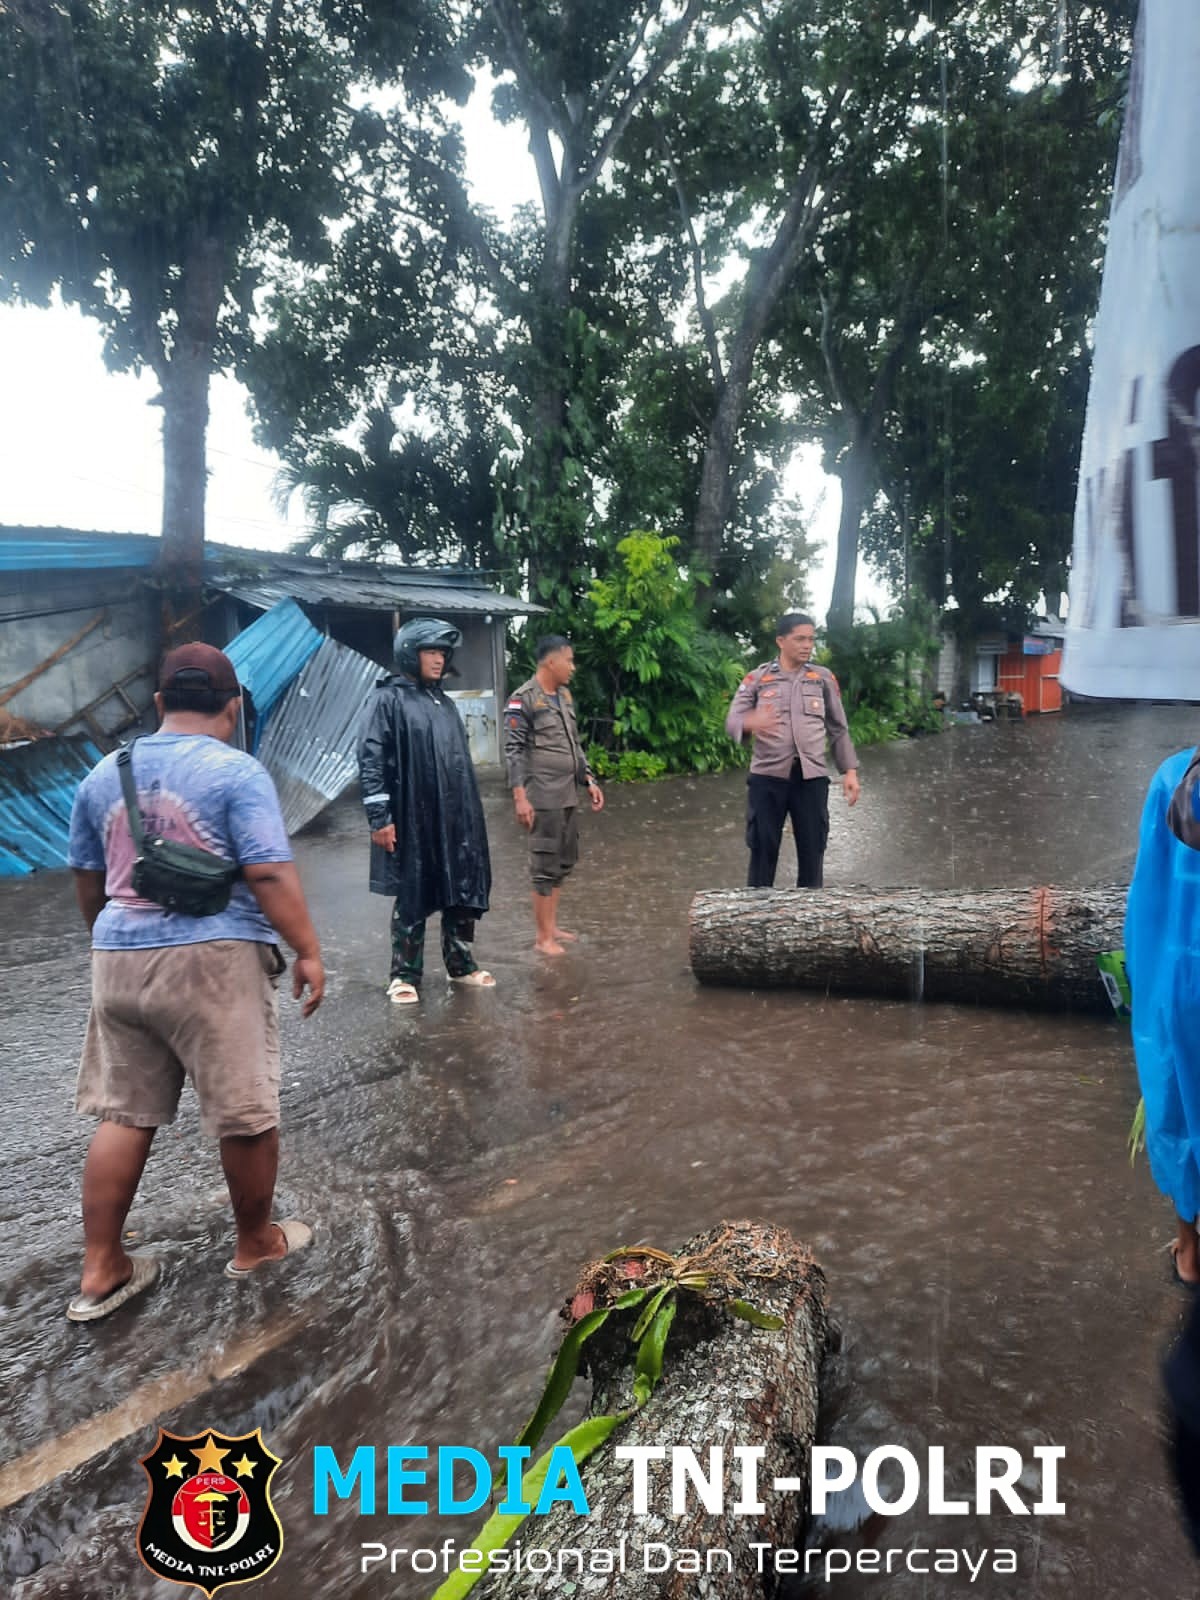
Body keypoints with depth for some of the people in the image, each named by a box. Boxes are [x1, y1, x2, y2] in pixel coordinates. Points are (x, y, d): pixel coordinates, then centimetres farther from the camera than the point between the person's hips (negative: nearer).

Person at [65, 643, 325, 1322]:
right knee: (247, 1113, 9)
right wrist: (309, 952, -9)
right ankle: (257, 1243, 26)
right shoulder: (237, 772, -10)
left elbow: (88, 878, 18)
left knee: (123, 1114, 16)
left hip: (119, 961, 7)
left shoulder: (104, 775, 9)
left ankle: (101, 1272, 22)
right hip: (212, 961, -6)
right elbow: (269, 874, -17)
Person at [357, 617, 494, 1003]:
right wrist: (379, 817, -18)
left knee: (464, 891, 12)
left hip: (455, 818, 7)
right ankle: (405, 976, 17)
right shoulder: (388, 699, -8)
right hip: (413, 820, -7)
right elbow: (370, 760, -13)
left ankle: (460, 964, 28)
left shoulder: (443, 702, 14)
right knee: (413, 899, 3)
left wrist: (468, 810, 21)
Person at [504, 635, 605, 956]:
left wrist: (589, 779, 14)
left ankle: (550, 926, 26)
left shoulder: (564, 695, 13)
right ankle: (543, 936, 9)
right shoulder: (523, 699, -12)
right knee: (545, 864, -1)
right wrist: (519, 797, -20)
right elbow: (513, 750, -15)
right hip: (544, 797, -8)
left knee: (564, 861, 14)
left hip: (568, 794, 8)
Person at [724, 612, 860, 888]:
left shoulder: (824, 678, 10)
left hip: (812, 777, 2)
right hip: (767, 776, -2)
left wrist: (850, 770, 6)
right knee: (763, 848, 1)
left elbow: (838, 729, 15)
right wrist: (749, 723, -26)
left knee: (812, 849, 5)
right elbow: (731, 722, -2)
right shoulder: (757, 678, 5)